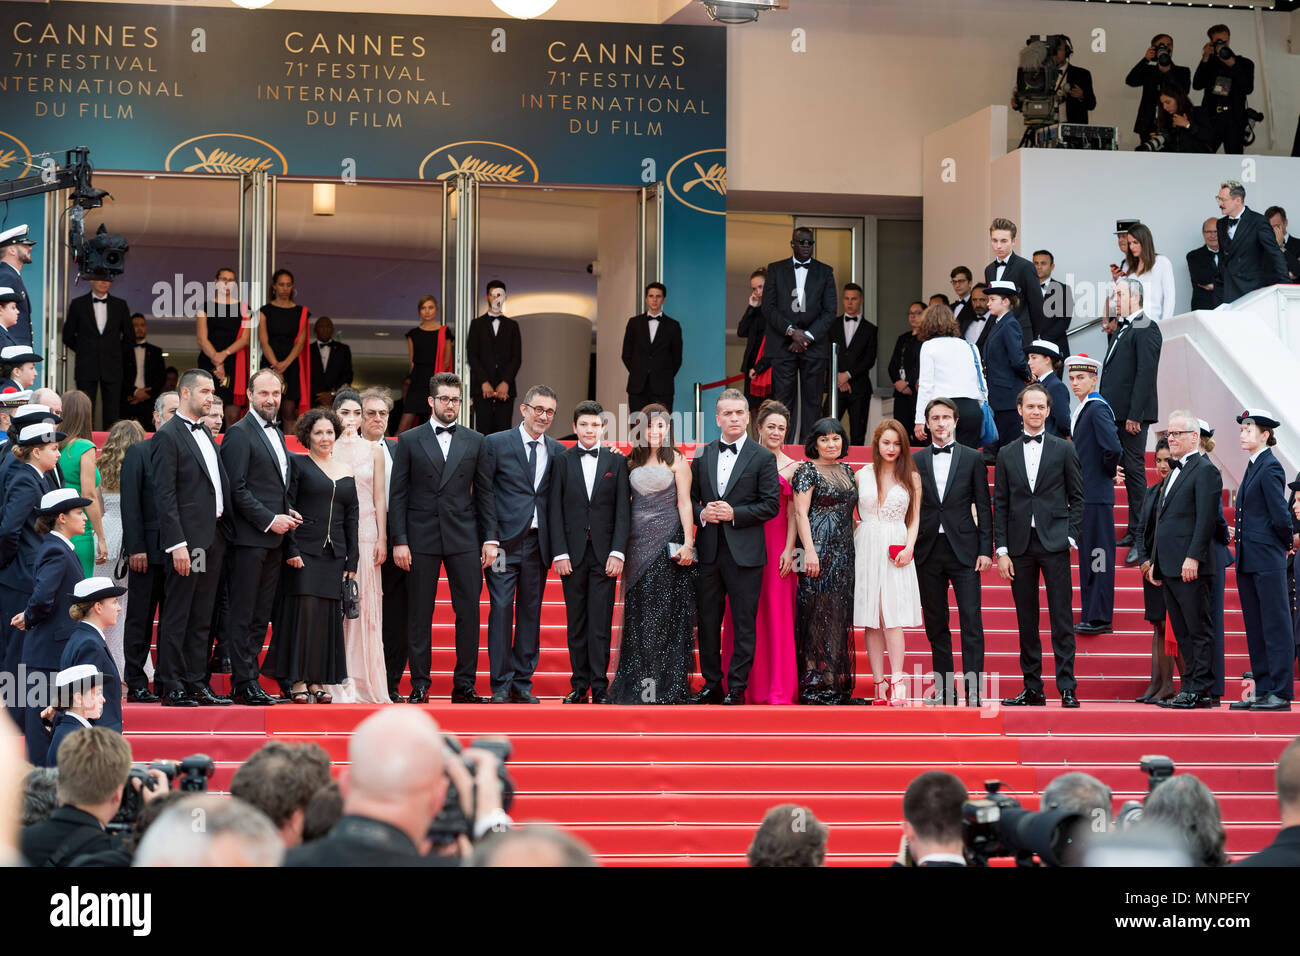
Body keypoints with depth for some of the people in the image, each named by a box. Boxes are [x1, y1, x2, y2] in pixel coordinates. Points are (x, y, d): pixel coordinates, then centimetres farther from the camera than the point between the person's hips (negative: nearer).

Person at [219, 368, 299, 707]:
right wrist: (269, 520, -15)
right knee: (243, 613, -5)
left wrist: (287, 514, 9)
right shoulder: (239, 433, -7)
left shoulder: (276, 433, 19)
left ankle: (250, 678, 11)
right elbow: (237, 488, -14)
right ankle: (243, 684, -4)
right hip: (249, 538, -8)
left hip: (273, 537, 8)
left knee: (261, 615, 8)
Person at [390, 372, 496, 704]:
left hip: (463, 539, 1)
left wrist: (490, 538, 2)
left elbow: (484, 492, 10)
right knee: (419, 615, 1)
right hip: (421, 539, -1)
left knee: (469, 612, -2)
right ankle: (419, 686, 7)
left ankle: (464, 685, 4)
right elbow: (398, 494, 3)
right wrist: (399, 540, -6)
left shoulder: (474, 441, 10)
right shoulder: (409, 440, 5)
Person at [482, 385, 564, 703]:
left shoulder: (557, 451, 11)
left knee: (531, 611, 6)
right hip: (505, 541, -4)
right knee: (502, 609, -6)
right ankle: (500, 685, -1)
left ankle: (522, 682, 12)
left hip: (538, 543, 4)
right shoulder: (496, 443, 1)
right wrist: (489, 538, -9)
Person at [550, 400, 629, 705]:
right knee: (576, 623, 4)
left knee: (600, 623, -4)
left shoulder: (616, 462, 6)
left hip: (604, 554, -1)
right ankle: (579, 685, 8)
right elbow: (555, 511, 3)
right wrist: (559, 553, -5)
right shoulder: (562, 462, 7)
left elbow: (623, 510, 3)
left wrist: (617, 552, -7)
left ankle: (600, 688, -2)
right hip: (572, 554, 1)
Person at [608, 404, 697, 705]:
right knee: (638, 610, 4)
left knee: (665, 609, -4)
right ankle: (636, 682, 9)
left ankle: (667, 684, 0)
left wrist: (688, 543, -10)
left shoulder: (676, 460, 1)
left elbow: (685, 503, -3)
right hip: (638, 542, 4)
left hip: (666, 539, -4)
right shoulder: (632, 461, 12)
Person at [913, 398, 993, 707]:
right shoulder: (915, 461, 9)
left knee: (971, 621, -7)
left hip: (964, 549, -2)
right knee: (935, 624, 5)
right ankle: (945, 690, 10)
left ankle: (973, 690, -8)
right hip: (928, 551, 2)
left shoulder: (973, 458, 5)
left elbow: (983, 506, 3)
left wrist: (986, 550, -3)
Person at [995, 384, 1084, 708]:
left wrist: (1070, 536, -5)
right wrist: (1002, 550, 2)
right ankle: (1032, 688, 10)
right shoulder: (1006, 454, 11)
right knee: (1026, 622, 5)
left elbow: (1077, 497, 7)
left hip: (1054, 544, -2)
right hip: (1020, 546, 2)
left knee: (1062, 620, -5)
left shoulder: (1064, 450, 6)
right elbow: (1000, 505, 9)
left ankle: (1067, 688, -5)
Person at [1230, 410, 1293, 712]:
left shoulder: (1270, 468, -12)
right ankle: (1263, 690, 16)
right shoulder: (1253, 467, 16)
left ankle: (1281, 693, -4)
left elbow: (1280, 516, -16)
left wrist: (1286, 544, -2)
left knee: (1275, 626, -5)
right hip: (1249, 560, 10)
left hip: (1267, 559, -10)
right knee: (1255, 629, 11)